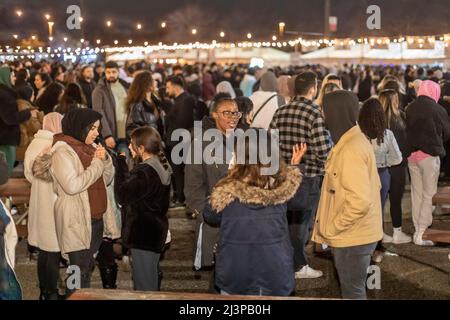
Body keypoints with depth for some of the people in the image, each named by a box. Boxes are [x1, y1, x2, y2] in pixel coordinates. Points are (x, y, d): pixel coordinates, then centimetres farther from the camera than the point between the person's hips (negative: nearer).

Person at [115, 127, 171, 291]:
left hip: (143, 233, -10)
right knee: (151, 280, 21)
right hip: (155, 232, 10)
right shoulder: (161, 165, 8)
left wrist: (121, 163, -16)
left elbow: (123, 195, -22)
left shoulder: (145, 172, -23)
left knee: (144, 285, -1)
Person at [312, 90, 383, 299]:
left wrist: (330, 229, -17)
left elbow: (360, 201, -28)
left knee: (352, 293, 2)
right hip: (355, 233, 10)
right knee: (354, 289, 20)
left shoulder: (351, 149, -22)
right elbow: (372, 186, 16)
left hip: (352, 238, -10)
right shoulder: (357, 140, 9)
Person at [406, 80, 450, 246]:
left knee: (416, 194, 14)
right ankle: (420, 234, 0)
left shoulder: (410, 108, -2)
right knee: (429, 195, 3)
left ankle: (417, 230, 19)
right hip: (430, 155, -4)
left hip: (411, 155, 4)